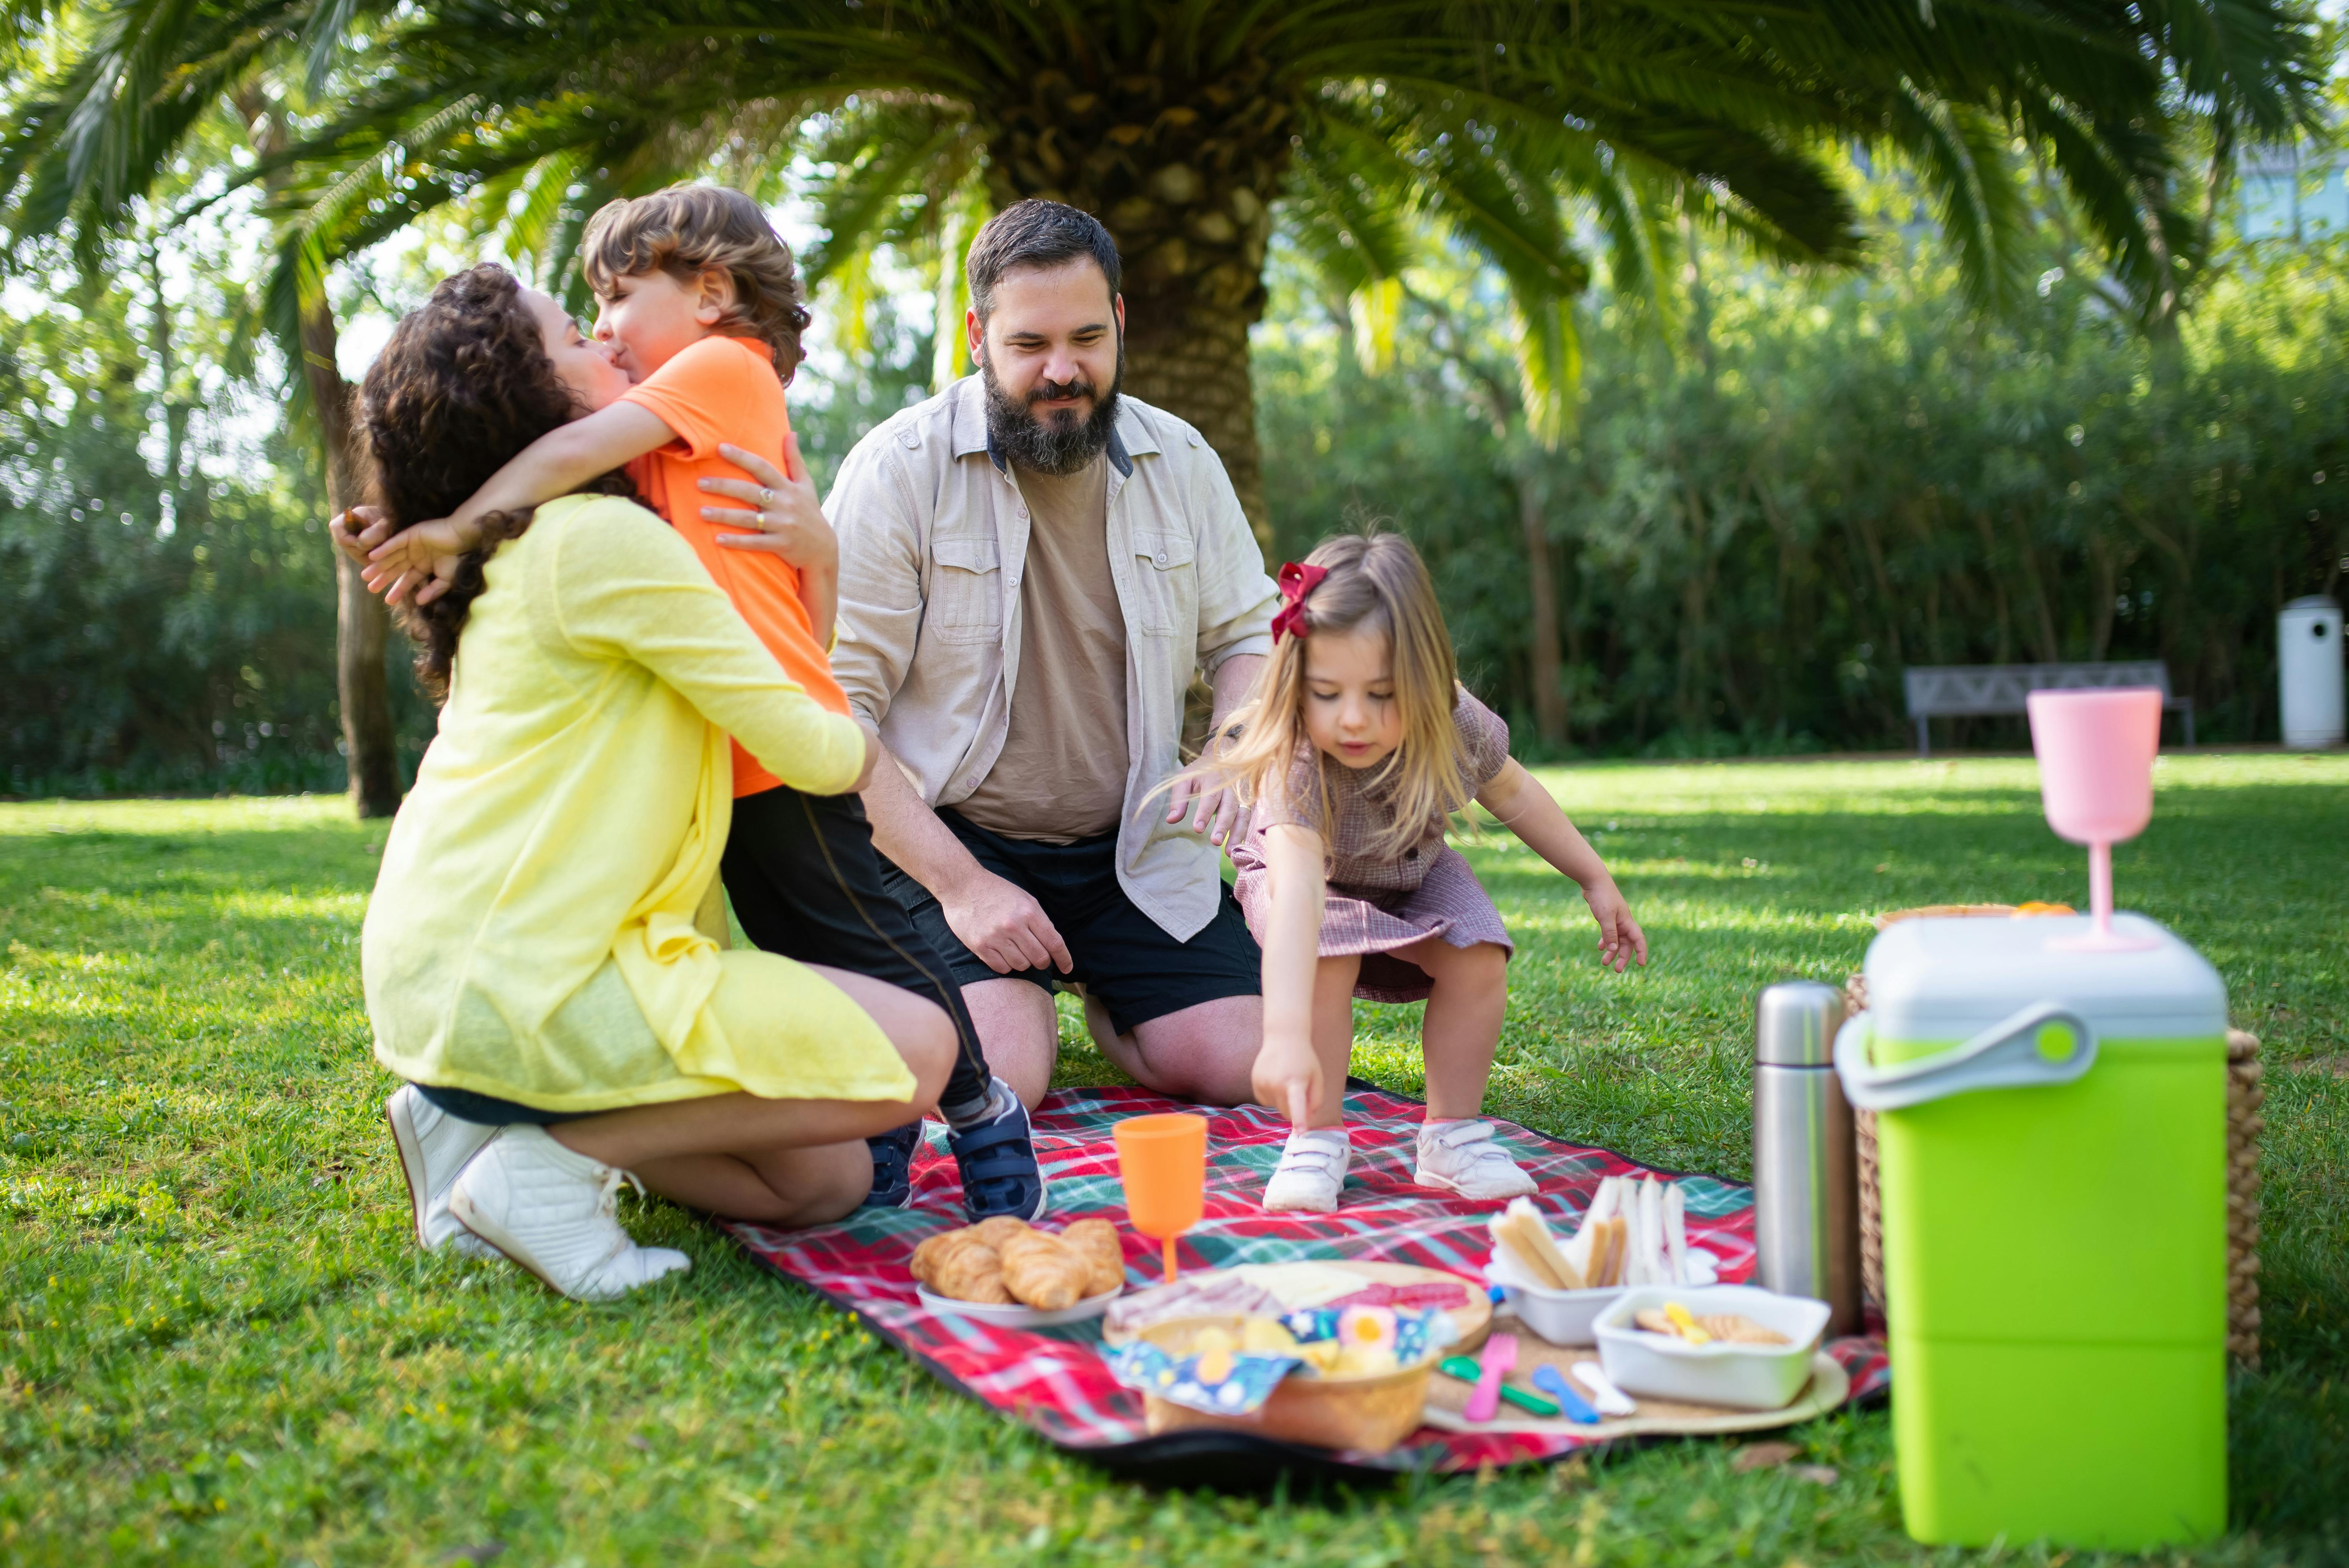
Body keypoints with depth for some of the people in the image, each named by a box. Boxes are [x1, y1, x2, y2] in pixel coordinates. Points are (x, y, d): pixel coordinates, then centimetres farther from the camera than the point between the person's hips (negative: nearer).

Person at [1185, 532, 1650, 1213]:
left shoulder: (1459, 729, -29)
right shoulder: (1295, 767, -43)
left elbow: (1513, 794, -4)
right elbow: (1297, 890, -58)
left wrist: (1597, 882, 4)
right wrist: (1286, 1035, -70)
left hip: (1414, 874, 4)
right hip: (1308, 876, -3)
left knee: (1479, 960, -20)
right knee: (1328, 963, -32)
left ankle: (1452, 1133, -1)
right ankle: (1317, 1137, -13)